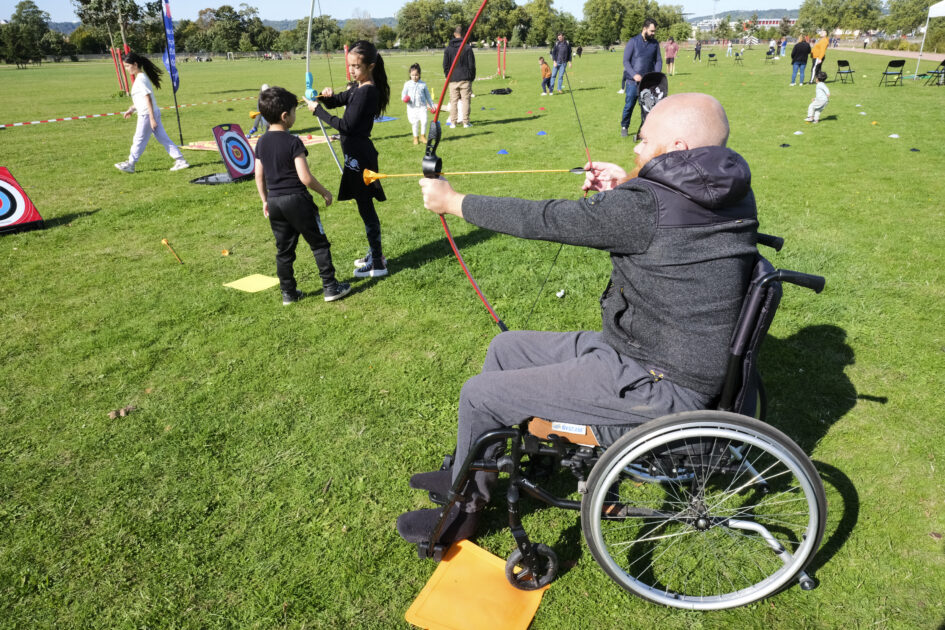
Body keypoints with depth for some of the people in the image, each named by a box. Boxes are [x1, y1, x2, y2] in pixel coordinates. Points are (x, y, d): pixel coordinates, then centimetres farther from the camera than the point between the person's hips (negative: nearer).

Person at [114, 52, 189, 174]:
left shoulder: (140, 79, -16)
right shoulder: (140, 77, 14)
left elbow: (148, 99, -20)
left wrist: (152, 119, -22)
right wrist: (131, 109, 26)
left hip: (147, 114, -9)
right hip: (154, 113, 9)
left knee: (139, 140, 1)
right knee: (163, 138, 8)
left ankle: (130, 164, 12)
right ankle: (180, 160, 5)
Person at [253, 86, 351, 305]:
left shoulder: (261, 142, 5)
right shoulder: (293, 142, -14)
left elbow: (259, 176, 10)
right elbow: (305, 178, -18)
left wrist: (265, 201, 20)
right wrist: (325, 192, -5)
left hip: (274, 202, 6)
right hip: (297, 200, -6)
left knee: (284, 249, 13)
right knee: (319, 244, 6)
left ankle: (288, 293, 20)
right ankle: (330, 287, 9)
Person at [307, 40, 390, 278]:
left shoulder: (367, 91, -18)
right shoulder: (357, 88, 11)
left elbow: (346, 125, -21)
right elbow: (337, 101, 21)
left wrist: (318, 110, -14)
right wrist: (327, 96, -2)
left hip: (359, 156, -10)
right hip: (357, 153, 10)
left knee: (366, 208, -3)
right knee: (365, 207, 18)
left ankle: (377, 265, 7)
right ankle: (375, 254, 31)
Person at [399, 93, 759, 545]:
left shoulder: (645, 208, -26)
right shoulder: (733, 191, 0)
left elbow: (543, 220, -18)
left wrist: (453, 201, -5)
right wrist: (631, 185, 5)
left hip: (655, 388, -10)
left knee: (479, 395, -3)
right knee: (505, 348, 16)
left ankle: (462, 513, 23)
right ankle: (466, 471, 35)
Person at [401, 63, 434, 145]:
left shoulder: (423, 84, 6)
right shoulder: (407, 84, 5)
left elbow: (428, 96, 14)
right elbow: (403, 94, 6)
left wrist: (432, 105, 16)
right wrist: (404, 98, -17)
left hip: (422, 106, 0)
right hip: (412, 107, 0)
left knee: (424, 121, -14)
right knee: (415, 123, 1)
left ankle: (423, 136, 7)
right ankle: (415, 138, 19)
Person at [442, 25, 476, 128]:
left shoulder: (448, 48, 5)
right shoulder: (467, 47, -4)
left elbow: (445, 65, 6)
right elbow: (472, 64, -3)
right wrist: (472, 77, 7)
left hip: (453, 79, 2)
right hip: (465, 79, -2)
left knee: (453, 101, 6)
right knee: (465, 100, 2)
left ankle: (453, 122, 5)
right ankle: (466, 122, 0)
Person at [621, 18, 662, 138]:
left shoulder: (655, 43, 8)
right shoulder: (633, 41, -3)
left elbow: (658, 60, 12)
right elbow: (626, 61, -5)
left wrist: (656, 74, -6)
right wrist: (634, 75, -18)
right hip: (633, 81, -3)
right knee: (629, 105, 2)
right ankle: (624, 127, 19)